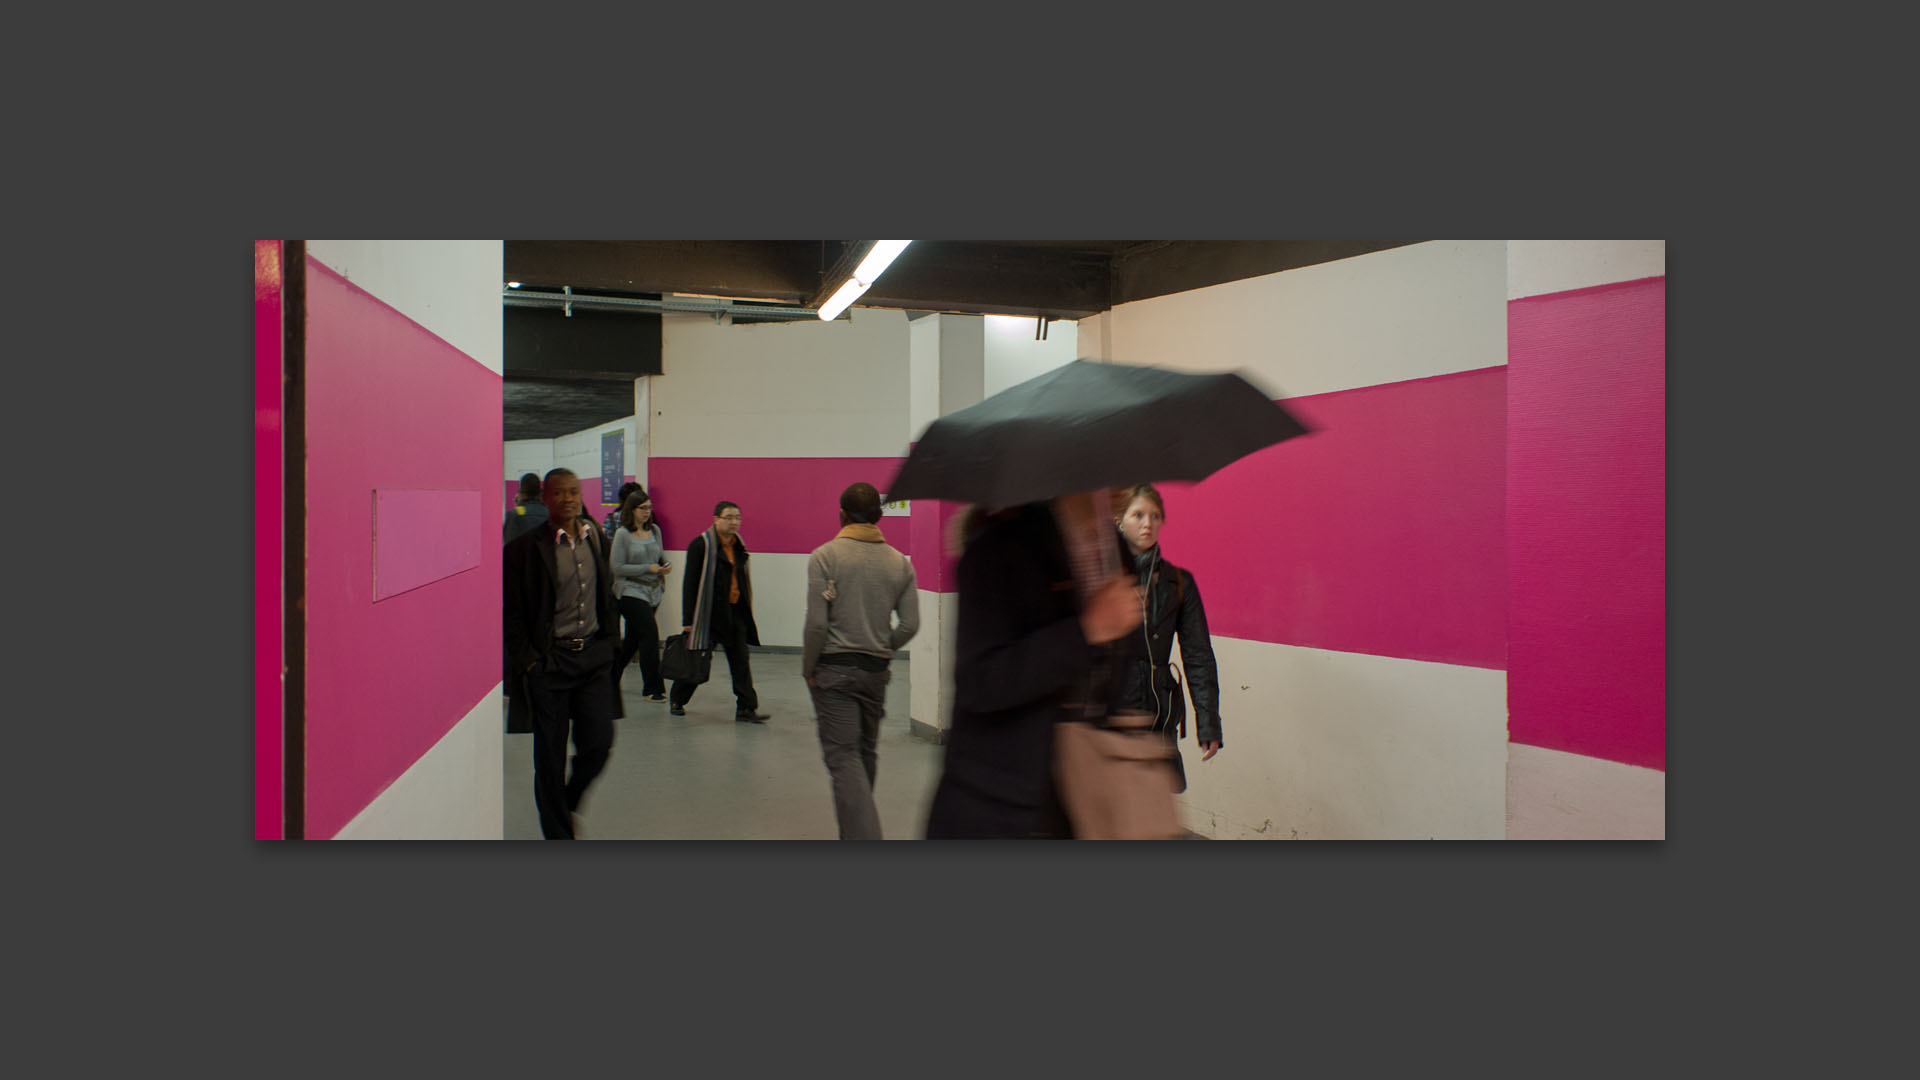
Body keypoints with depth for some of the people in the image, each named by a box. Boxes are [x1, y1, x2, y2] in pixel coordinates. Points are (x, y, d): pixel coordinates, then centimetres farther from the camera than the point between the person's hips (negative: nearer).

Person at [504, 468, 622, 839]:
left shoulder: (595, 537, 7)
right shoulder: (526, 548, -8)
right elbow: (512, 613, -6)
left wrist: (608, 635, 11)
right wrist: (527, 659, -9)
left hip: (594, 655, 4)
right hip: (550, 660, -4)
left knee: (598, 745, 3)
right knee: (550, 753, 4)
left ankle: (568, 805, 32)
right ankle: (559, 835, 19)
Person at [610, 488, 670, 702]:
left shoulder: (655, 530, 10)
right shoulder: (623, 534, -8)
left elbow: (661, 556, 22)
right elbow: (617, 568, -11)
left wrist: (664, 567, -1)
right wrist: (648, 568, -16)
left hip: (652, 593, 6)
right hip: (631, 592, -6)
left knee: (632, 639, 12)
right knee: (650, 633, -13)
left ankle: (610, 680, 28)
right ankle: (652, 688, -6)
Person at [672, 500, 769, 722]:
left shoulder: (738, 545, 11)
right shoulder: (701, 545, -10)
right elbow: (690, 583, -11)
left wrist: (745, 610, 13)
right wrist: (688, 619, -14)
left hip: (735, 611, 6)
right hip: (709, 612, -6)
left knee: (741, 661, 2)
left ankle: (746, 708, 3)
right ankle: (676, 700, 26)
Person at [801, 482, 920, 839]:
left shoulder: (824, 556, -8)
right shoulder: (900, 562, 4)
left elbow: (816, 623, -13)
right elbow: (910, 625, 1)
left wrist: (808, 669, -1)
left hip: (834, 669, -4)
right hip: (876, 672, 4)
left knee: (843, 757, -4)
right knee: (866, 754, 17)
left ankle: (863, 838, -14)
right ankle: (856, 829, 31)